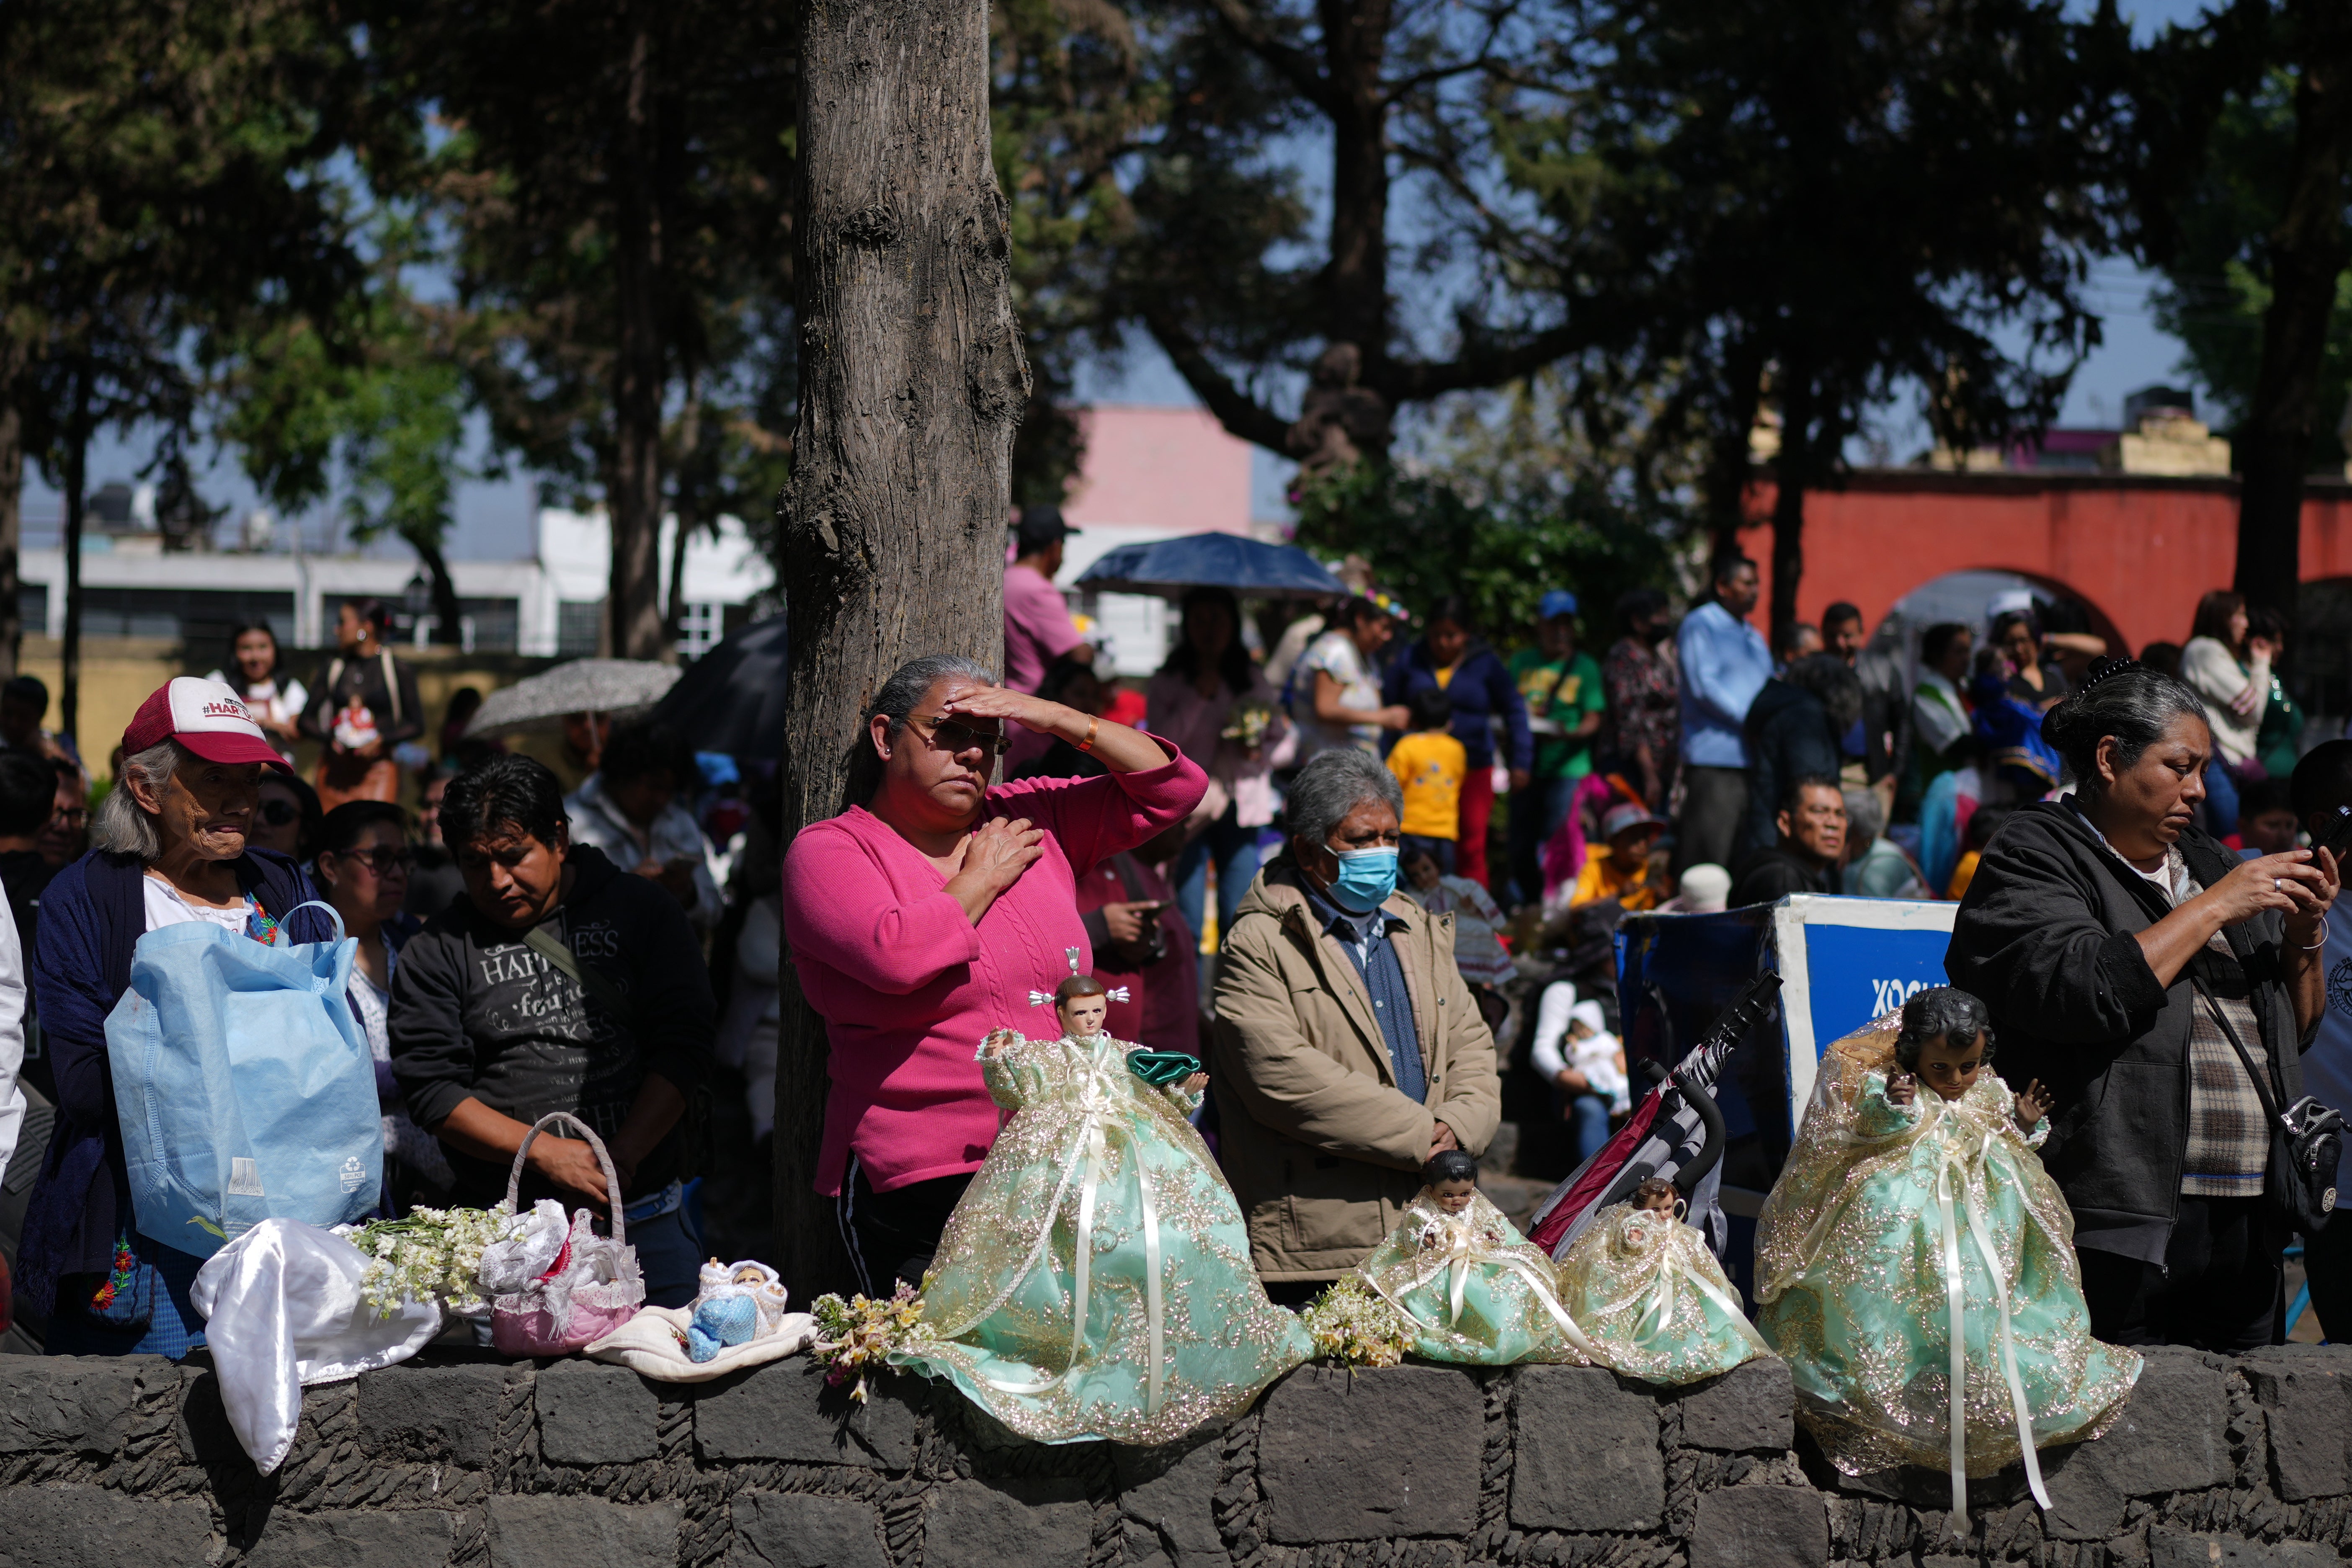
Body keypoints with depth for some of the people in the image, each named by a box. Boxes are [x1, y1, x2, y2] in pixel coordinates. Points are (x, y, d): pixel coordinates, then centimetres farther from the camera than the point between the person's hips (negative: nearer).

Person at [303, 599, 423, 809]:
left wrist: (382, 740, -12)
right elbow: (307, 719, 13)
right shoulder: (333, 668, 12)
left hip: (378, 766, -4)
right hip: (335, 767, 4)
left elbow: (416, 725, 3)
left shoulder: (398, 671, 2)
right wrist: (330, 738, -6)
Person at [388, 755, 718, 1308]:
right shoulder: (437, 951, 5)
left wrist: (622, 1157, -11)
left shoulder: (641, 910, 6)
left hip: (644, 1217, 1)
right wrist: (547, 1153, -14)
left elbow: (683, 1047, 1)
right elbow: (431, 1088, -2)